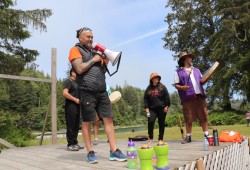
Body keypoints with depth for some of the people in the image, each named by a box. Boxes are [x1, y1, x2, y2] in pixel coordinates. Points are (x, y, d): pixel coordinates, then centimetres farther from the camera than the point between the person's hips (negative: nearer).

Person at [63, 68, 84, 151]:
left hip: (77, 106, 9)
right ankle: (70, 144, 1)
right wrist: (75, 99, -18)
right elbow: (65, 93, -17)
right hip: (70, 106, -9)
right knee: (71, 126, -5)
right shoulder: (68, 81, -5)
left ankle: (75, 143, 18)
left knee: (76, 126, 11)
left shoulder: (76, 82, 22)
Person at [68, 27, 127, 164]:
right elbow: (80, 69, -14)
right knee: (86, 122, 3)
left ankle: (114, 151, 6)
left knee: (108, 119, 2)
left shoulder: (94, 51, 21)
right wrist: (93, 60, -4)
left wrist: (105, 61, 6)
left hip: (102, 91, 7)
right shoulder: (75, 50, 1)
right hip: (87, 92, -6)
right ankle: (90, 152, 15)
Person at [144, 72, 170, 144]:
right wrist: (146, 107, 1)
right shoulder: (148, 88, 9)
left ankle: (160, 138, 20)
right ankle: (150, 137, 0)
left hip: (162, 108, 0)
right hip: (152, 109, 1)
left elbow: (166, 97, 2)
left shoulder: (162, 87, 4)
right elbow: (145, 99, 10)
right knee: (150, 121, -17)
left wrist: (166, 106, -5)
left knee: (161, 123, 6)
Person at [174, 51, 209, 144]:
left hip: (199, 95, 4)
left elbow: (201, 81, 23)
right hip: (188, 97, -4)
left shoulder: (196, 70, 22)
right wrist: (182, 87, -19)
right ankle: (188, 137, 10)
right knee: (188, 118, 1)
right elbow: (176, 85, 1)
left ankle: (206, 135, 13)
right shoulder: (178, 72, 5)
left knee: (203, 116, 5)